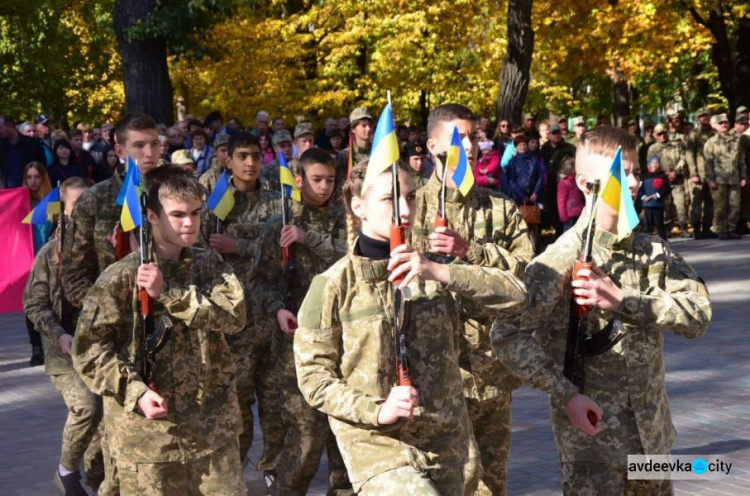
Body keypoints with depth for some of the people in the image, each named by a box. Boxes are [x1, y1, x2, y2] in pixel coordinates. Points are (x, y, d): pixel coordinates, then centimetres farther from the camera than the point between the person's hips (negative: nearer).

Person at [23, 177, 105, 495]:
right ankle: (67, 470, 2)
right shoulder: (51, 252, -2)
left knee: (105, 414, 6)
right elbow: (34, 304, -1)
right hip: (65, 350, -2)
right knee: (86, 406, -21)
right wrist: (60, 336, -14)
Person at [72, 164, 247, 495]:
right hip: (149, 432, -4)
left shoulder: (211, 265, 7)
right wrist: (135, 393, -20)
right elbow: (88, 349, -8)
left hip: (214, 426, 4)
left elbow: (234, 315, -9)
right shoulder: (121, 277, -7)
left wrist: (169, 293, -16)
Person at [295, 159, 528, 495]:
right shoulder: (334, 285, -5)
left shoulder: (433, 270, 7)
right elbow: (313, 375, -5)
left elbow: (514, 296, -5)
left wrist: (441, 272, -18)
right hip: (377, 446, -5)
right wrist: (377, 411, -18)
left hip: (445, 442, 5)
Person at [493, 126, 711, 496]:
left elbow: (698, 315, -8)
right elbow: (507, 336, -19)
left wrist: (623, 301, -20)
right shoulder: (563, 259, -13)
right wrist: (566, 396, -20)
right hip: (590, 429, -6)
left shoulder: (654, 250, 5)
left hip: (652, 433, 6)